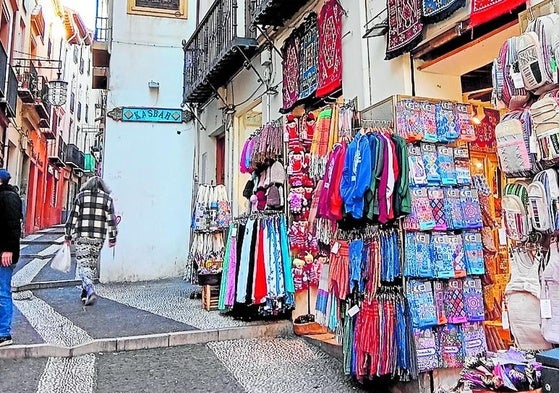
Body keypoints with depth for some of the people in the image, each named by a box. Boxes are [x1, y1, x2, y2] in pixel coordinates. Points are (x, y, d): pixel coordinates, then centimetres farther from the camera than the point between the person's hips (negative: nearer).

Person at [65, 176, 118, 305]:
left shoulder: (81, 196, 3)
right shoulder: (107, 198, 4)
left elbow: (73, 216, 2)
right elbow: (111, 220, 1)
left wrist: (68, 236, 8)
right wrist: (112, 238, 6)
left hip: (82, 237, -2)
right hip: (99, 238, 2)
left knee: (83, 265, -1)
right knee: (92, 265, 14)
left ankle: (90, 291, -21)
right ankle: (85, 293, 22)